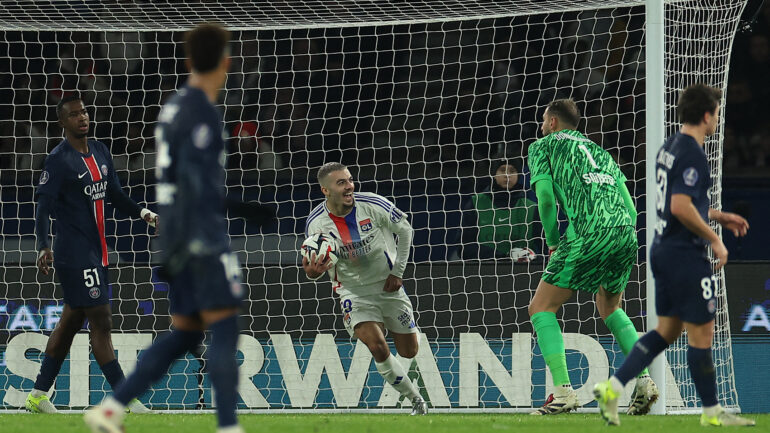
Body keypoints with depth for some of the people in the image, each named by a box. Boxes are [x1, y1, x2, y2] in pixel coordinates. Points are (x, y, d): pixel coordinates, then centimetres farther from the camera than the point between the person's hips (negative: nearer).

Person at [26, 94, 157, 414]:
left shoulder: (100, 152, 12)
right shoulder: (59, 160, -12)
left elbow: (115, 195, 20)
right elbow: (44, 207, -17)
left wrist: (141, 213, 4)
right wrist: (44, 247, -29)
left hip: (96, 250, 9)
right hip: (74, 253, -9)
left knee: (71, 320, 13)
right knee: (101, 321, -9)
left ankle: (38, 395, 20)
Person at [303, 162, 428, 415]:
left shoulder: (373, 205, -17)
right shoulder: (316, 224, -14)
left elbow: (405, 230, -1)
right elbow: (318, 265, -2)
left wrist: (398, 271, -3)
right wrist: (313, 273, -27)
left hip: (388, 286, 1)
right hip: (353, 291, -1)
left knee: (409, 352, 6)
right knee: (378, 347, -22)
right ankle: (416, 400, -5)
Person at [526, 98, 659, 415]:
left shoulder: (543, 146, 16)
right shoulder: (599, 151, 31)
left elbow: (545, 196, 0)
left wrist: (553, 243, 11)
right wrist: (620, 251, 27)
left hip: (588, 233, -6)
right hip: (626, 234, 6)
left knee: (541, 308, 4)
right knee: (609, 308, 28)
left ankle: (563, 391, -11)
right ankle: (644, 380, 12)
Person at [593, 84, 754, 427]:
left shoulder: (669, 148, 13)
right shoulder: (692, 153, -17)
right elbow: (681, 207, -25)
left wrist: (720, 217, 25)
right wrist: (714, 240, -15)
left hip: (663, 249, 10)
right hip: (686, 254, -10)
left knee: (667, 330, 14)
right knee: (701, 332, 0)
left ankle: (612, 388, 8)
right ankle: (711, 412, 7)